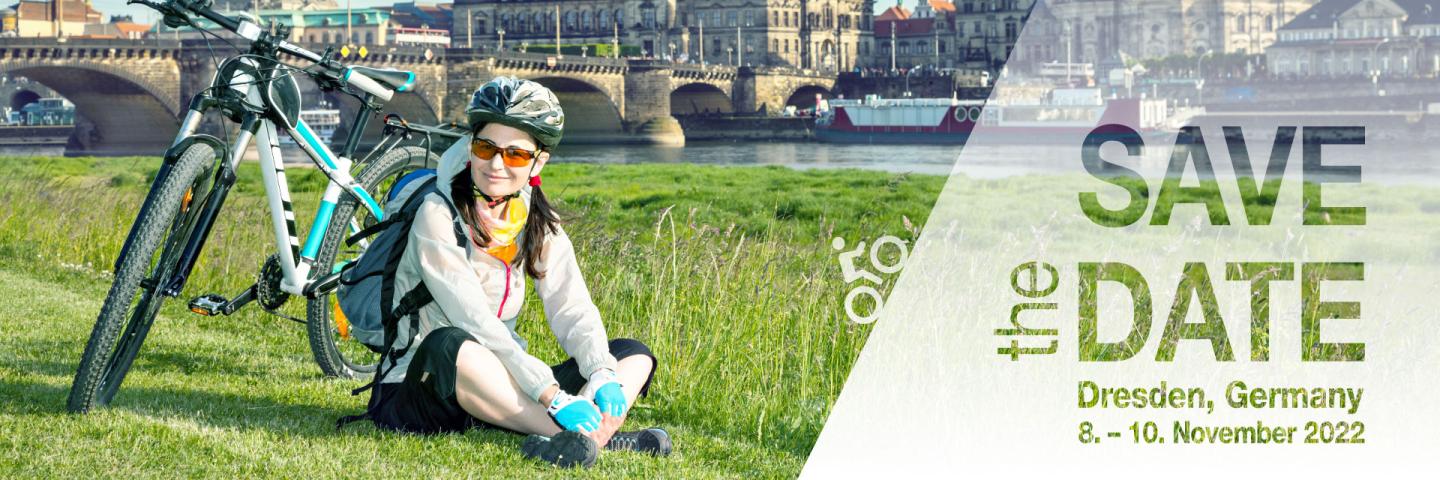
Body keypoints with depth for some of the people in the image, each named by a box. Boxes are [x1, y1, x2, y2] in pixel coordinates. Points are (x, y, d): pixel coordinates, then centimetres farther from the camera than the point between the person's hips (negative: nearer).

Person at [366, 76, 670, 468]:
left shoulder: (538, 223, 7)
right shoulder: (438, 216, -13)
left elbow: (572, 309, -3)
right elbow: (475, 322, -24)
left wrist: (603, 376, -25)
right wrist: (553, 395, -32)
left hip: (502, 396, 7)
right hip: (417, 391, -7)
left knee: (634, 356, -7)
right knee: (449, 345, -39)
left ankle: (569, 442, -41)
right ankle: (601, 436, -42)